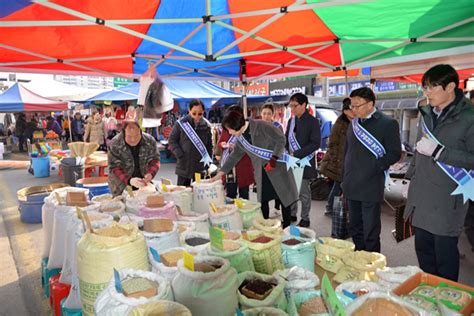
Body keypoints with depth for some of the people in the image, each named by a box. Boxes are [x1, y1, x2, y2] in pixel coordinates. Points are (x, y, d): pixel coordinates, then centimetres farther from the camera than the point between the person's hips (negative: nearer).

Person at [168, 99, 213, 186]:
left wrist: (208, 161, 5)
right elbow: (172, 140, 0)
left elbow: (209, 145, 8)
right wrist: (180, 155, -8)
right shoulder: (181, 123, -7)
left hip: (200, 167, 2)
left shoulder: (206, 125, 0)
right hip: (184, 166, -1)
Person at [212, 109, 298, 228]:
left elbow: (281, 138, -16)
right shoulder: (240, 139, 5)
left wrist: (273, 159, -20)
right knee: (262, 200, 6)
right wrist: (221, 172, 11)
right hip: (261, 171, 6)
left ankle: (287, 227, 17)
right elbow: (234, 156, 14)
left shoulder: (260, 125, -16)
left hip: (278, 165, -6)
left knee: (284, 196, 3)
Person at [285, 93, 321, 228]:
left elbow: (316, 143, -15)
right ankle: (292, 214, 26)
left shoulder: (312, 121, -8)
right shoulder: (291, 121, 11)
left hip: (304, 162, -5)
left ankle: (305, 219, 18)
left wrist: (297, 154, -20)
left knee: (303, 192, 3)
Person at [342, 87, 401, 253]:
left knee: (371, 233, 4)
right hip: (351, 187, 6)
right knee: (355, 229, 16)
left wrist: (375, 167, -16)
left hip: (371, 187, -5)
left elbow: (395, 153, -6)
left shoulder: (388, 123, -5)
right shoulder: (353, 123, 12)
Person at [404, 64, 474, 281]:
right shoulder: (426, 113, 12)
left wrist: (438, 151, -20)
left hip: (446, 200, -6)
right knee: (423, 249, 16)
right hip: (421, 197, 7)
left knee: (445, 256, 3)